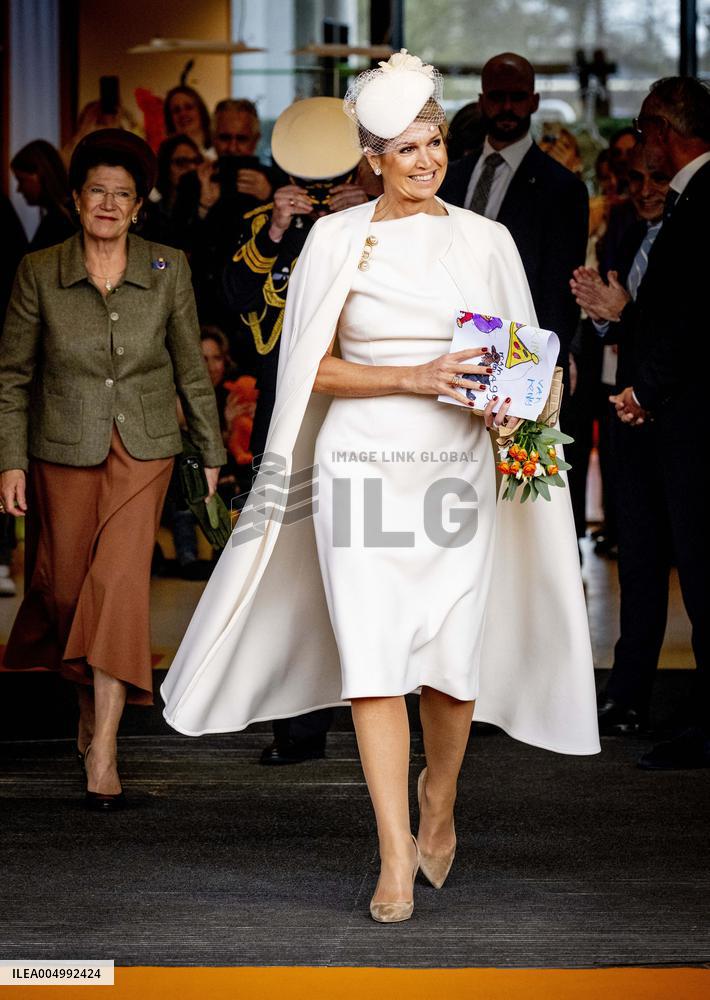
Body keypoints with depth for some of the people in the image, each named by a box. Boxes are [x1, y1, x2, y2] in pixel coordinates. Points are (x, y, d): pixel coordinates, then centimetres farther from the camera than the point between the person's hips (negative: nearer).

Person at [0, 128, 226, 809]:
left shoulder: (168, 271, -1)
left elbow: (191, 368, 8)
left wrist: (211, 451, 12)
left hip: (143, 452, -1)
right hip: (64, 452, 1)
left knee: (120, 580, -14)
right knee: (65, 588, 7)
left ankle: (103, 755, -14)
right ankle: (89, 702, 39)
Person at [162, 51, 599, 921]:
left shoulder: (486, 241, 8)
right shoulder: (338, 238, 2)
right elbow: (318, 367, 0)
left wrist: (507, 401, -9)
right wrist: (415, 377, -13)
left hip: (457, 471, 2)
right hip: (362, 466, -2)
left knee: (453, 656, 1)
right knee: (374, 655, -8)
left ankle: (439, 801, 30)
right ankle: (396, 858, -5)